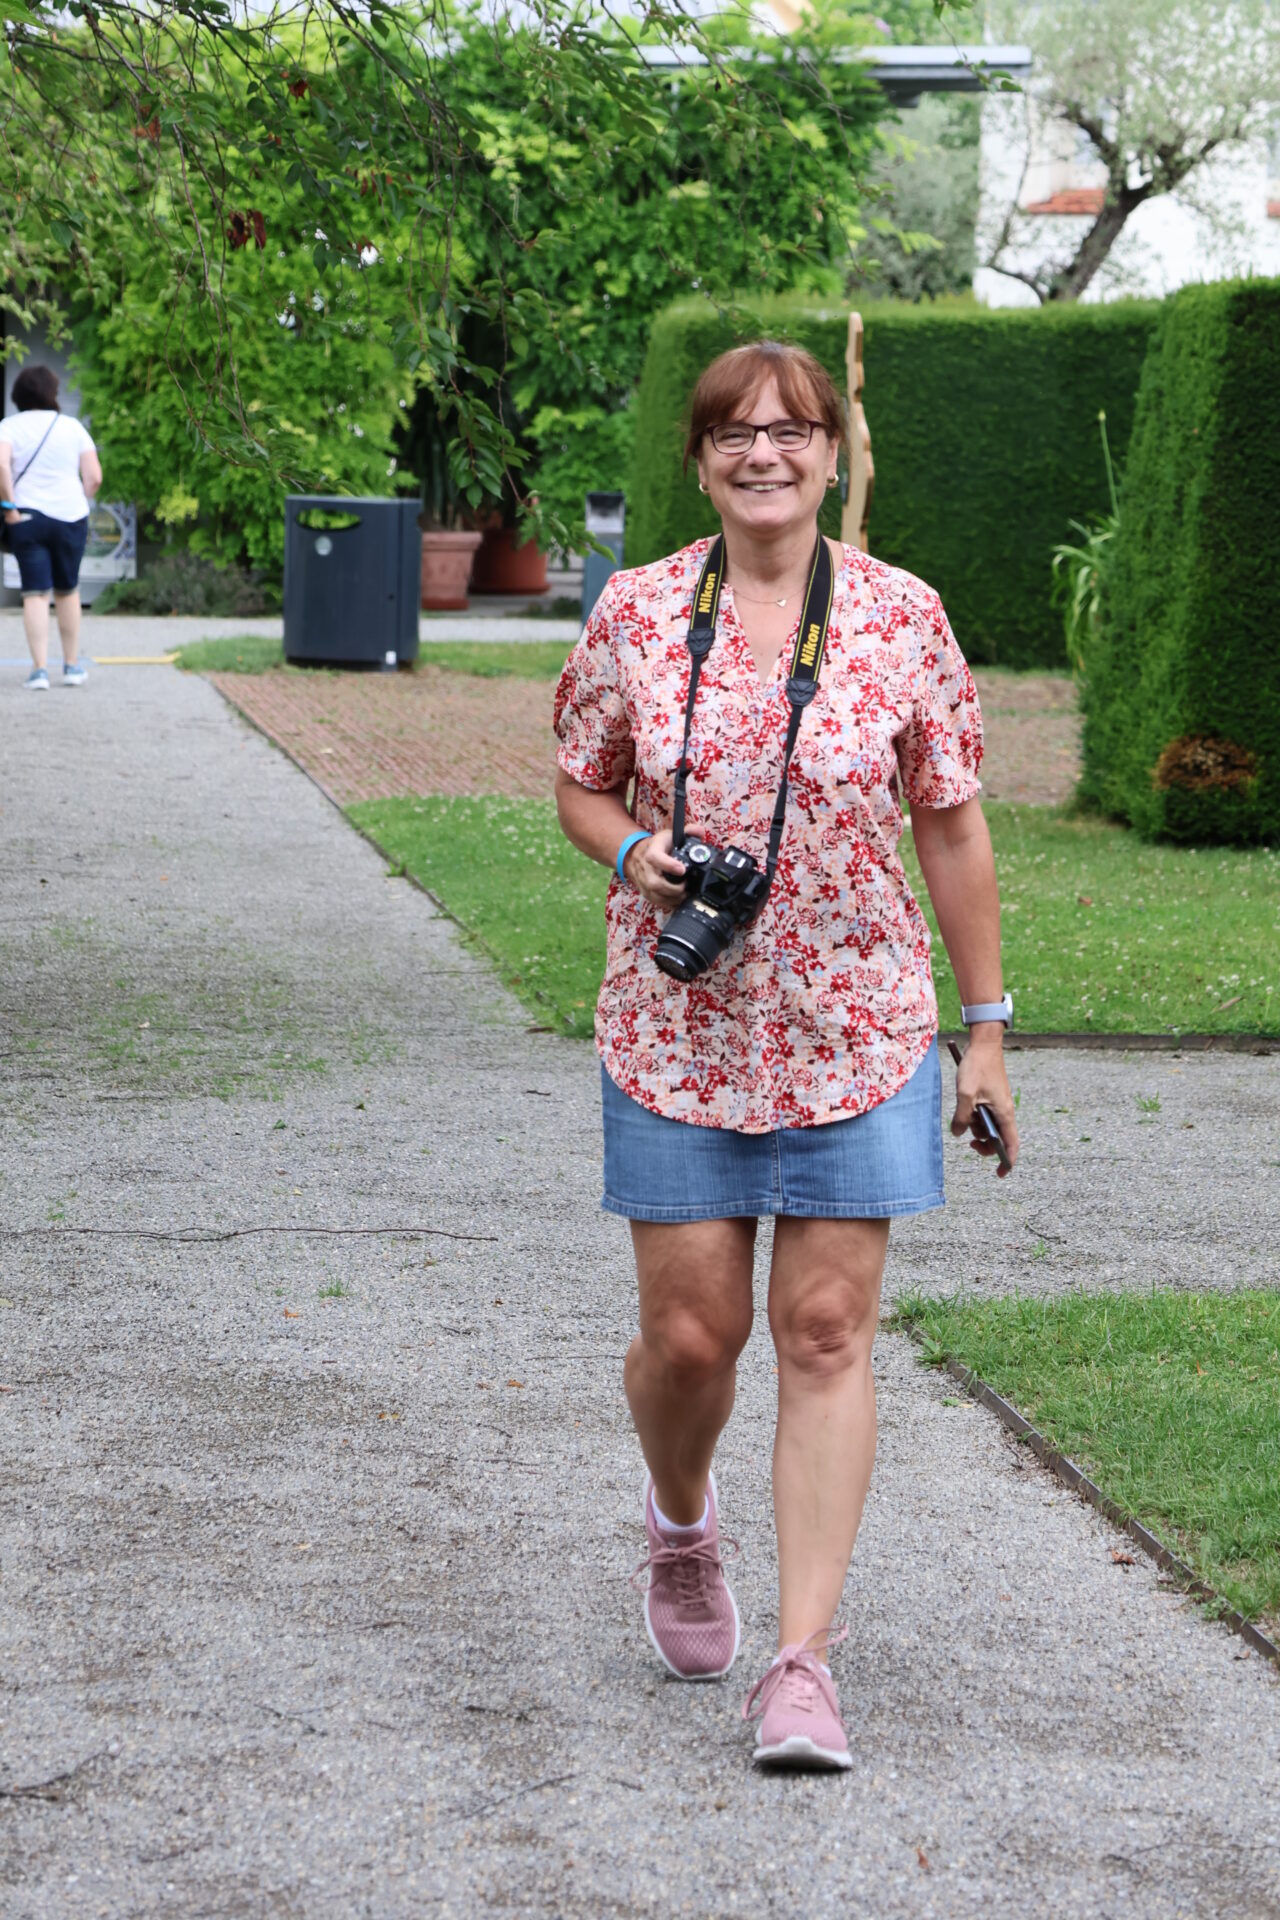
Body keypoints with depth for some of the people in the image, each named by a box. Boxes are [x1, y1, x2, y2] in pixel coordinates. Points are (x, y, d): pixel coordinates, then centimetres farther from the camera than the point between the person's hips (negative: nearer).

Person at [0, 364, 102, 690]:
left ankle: (40, 669, -9)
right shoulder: (72, 426, 4)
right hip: (70, 516, 1)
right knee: (68, 591, 16)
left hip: (26, 518, -1)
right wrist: (78, 504, 12)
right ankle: (72, 666, 21)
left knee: (35, 593, 0)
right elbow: (94, 477, -2)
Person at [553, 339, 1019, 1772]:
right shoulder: (635, 612, 0)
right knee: (689, 1332, 4)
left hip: (856, 1034, 0)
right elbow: (580, 790, 11)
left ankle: (803, 1663, 0)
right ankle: (681, 1527, 38)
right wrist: (634, 854, -12)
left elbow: (951, 830, 3)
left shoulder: (901, 618, -1)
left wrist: (986, 1031, 4)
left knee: (827, 1333, -3)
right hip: (677, 1028, 1)